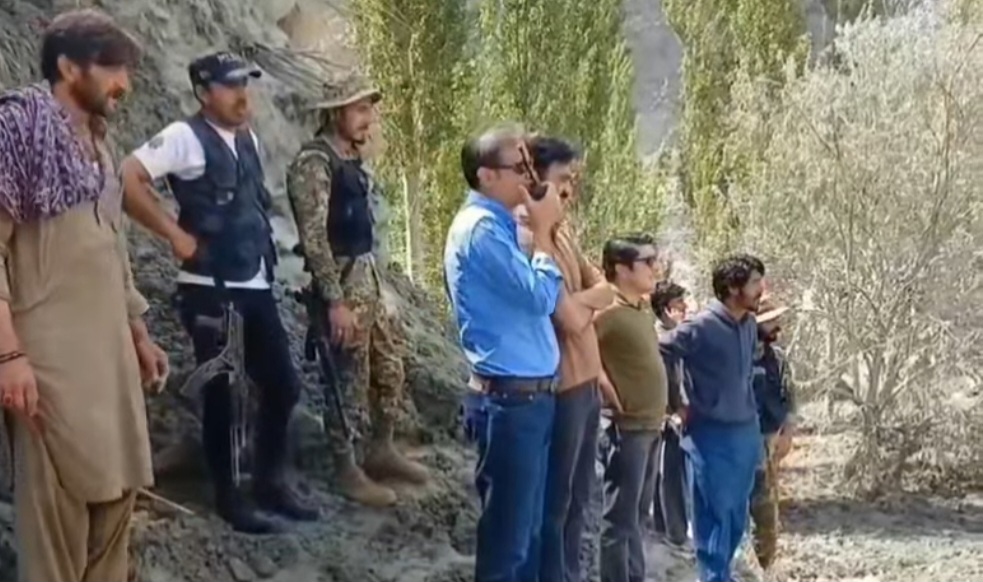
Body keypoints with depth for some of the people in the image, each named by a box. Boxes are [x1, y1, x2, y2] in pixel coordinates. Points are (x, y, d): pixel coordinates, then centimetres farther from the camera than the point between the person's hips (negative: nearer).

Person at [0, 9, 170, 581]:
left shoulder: (98, 143, 16)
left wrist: (139, 336, 21)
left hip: (109, 350, 8)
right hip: (52, 354, -8)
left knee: (115, 494, 11)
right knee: (59, 507, -5)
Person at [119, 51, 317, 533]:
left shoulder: (248, 138, 13)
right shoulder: (185, 137, -10)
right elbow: (127, 180, -21)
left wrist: (265, 246, 13)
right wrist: (175, 234, -17)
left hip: (256, 287, 7)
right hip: (211, 291, -7)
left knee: (282, 385, 11)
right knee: (220, 394, 3)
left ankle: (270, 482, 26)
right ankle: (228, 497, 17)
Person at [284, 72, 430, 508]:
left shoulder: (352, 159, 12)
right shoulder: (314, 162, -16)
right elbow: (313, 236, -22)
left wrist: (376, 282, 17)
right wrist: (335, 302, -24)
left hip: (368, 280, 9)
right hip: (341, 284, -9)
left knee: (391, 364, 16)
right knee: (348, 382, 0)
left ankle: (381, 451, 30)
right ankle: (347, 471, 12)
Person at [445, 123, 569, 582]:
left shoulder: (497, 226, 15)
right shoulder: (482, 228, -15)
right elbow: (540, 297, -18)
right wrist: (542, 231, -8)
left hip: (529, 396, 10)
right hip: (509, 400, -10)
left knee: (527, 527, 16)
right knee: (507, 531, -3)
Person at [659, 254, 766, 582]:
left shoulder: (750, 326, 6)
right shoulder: (700, 328, -17)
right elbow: (658, 356, -11)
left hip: (746, 432, 7)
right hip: (711, 435, -7)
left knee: (737, 517, 13)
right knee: (714, 516, -1)